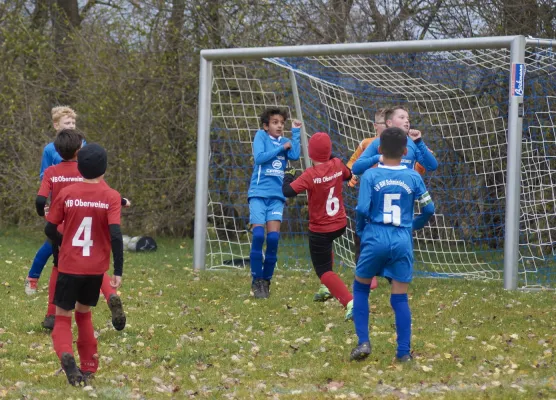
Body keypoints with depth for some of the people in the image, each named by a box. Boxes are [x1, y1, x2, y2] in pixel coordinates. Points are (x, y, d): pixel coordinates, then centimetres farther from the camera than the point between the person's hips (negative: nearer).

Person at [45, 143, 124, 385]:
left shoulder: (66, 194, -5)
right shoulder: (111, 197, -7)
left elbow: (50, 229, 0)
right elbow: (115, 234, -16)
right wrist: (118, 271, -13)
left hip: (69, 266, -1)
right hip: (96, 267, 1)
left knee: (62, 317, 7)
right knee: (84, 313, 22)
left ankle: (66, 354, -23)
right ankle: (88, 368, 21)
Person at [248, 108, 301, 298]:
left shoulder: (285, 142, 12)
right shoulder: (261, 136, 3)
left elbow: (295, 155, -7)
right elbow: (260, 157, -12)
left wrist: (296, 132, -1)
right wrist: (281, 148, -7)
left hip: (276, 195, 3)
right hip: (259, 193, -3)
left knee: (273, 237, -6)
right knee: (258, 236, -11)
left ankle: (266, 280, 6)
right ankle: (256, 281, -2)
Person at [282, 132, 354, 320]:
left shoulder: (311, 175, -23)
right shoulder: (337, 165, -7)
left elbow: (288, 191, -28)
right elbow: (348, 175, 15)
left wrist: (288, 177, -8)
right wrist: (332, 160, 20)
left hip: (320, 230, -6)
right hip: (340, 225, 6)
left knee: (323, 270, 1)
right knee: (326, 246, 38)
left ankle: (350, 302, -20)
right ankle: (327, 288, 36)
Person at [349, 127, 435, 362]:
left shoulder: (370, 176, -4)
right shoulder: (413, 178, 2)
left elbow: (362, 210, -9)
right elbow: (429, 209, 6)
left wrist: (360, 230, 11)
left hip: (376, 239, -1)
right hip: (403, 241, 1)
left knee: (360, 288, 16)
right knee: (400, 298, 6)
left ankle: (363, 342, 6)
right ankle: (404, 351, 3)